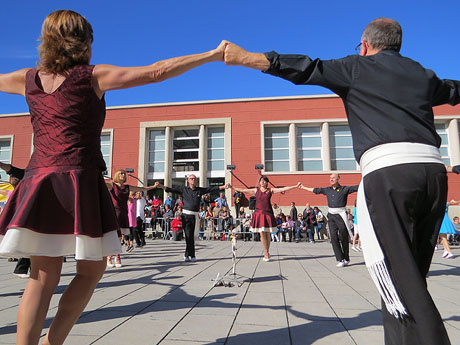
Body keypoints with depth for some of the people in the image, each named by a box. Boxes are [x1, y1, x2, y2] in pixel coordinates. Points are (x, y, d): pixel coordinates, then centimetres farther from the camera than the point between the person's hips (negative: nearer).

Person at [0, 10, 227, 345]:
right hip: (79, 181, -5)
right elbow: (156, 72, -6)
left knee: (43, 276, 8)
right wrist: (213, 55, -1)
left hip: (38, 182, 6)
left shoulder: (29, 79, 13)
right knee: (92, 269, 9)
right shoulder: (92, 76, -1)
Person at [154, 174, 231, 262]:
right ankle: (192, 256, 1)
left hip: (195, 216, 3)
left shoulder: (200, 190, 11)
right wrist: (160, 186, -14)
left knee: (191, 236, 9)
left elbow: (212, 189, 9)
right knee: (189, 236, -8)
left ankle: (187, 255, 22)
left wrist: (223, 186, 2)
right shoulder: (183, 189, 6)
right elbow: (171, 189, -1)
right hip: (186, 215, -3)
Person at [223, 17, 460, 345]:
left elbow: (301, 68, 5)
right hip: (433, 169, 7)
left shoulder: (356, 68, 10)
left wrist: (242, 56, 11)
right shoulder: (423, 75, 25)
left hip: (388, 172, -6)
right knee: (412, 275, 12)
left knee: (398, 277, -5)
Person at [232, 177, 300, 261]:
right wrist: (232, 187, 10)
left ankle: (266, 253, 17)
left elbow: (284, 189, 2)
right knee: (262, 234, -3)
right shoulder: (256, 190, 9)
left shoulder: (270, 190, 6)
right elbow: (243, 190, 12)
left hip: (268, 213, 0)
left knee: (267, 234, 3)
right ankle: (266, 254, 7)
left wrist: (296, 186, -4)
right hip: (258, 213, 0)